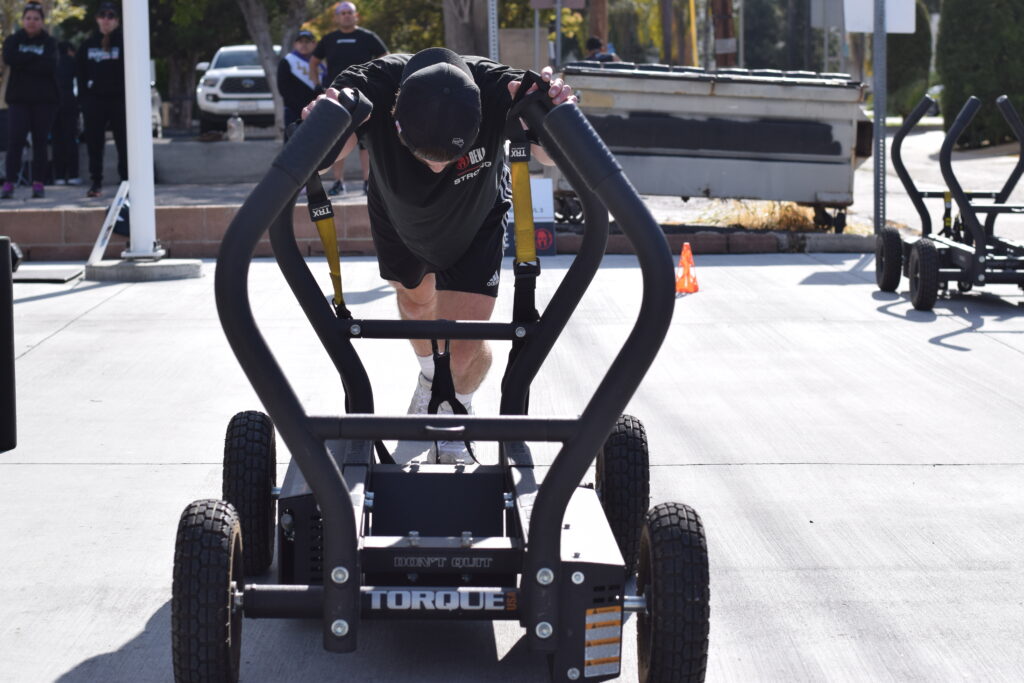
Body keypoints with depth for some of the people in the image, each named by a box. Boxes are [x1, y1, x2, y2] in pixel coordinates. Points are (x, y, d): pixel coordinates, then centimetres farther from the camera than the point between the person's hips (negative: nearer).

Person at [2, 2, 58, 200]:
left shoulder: (49, 42, 8)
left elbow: (50, 66, -10)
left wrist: (24, 62, -12)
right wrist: (36, 58, -11)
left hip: (44, 99, 0)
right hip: (18, 98, 0)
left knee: (40, 142, 1)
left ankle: (38, 183, 5)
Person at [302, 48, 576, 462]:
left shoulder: (495, 88, -41)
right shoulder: (370, 87, -41)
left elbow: (549, 155, -40)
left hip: (475, 223, -1)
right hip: (398, 221, 2)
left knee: (465, 347, -8)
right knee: (415, 302, 27)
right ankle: (430, 375, 63)